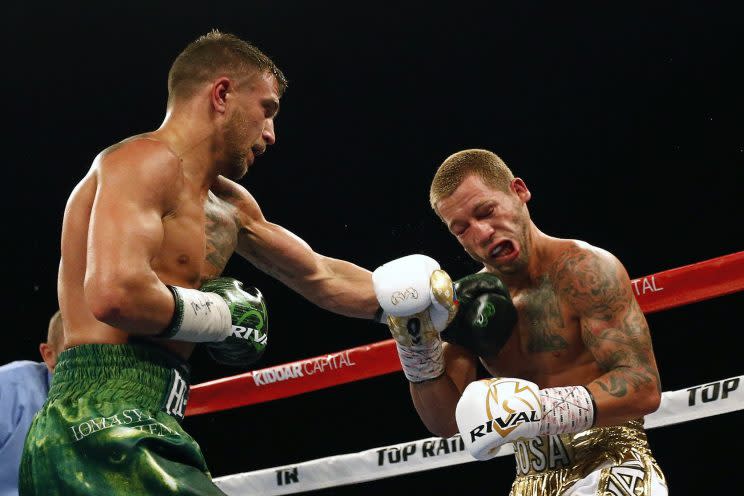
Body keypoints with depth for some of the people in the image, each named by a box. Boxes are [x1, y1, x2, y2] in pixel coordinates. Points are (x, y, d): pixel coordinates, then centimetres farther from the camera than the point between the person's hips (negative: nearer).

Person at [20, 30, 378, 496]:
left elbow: (321, 278, 33)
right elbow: (114, 294, -24)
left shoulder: (228, 203, 21)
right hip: (106, 427, -10)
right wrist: (220, 317, -9)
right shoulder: (148, 161, -8)